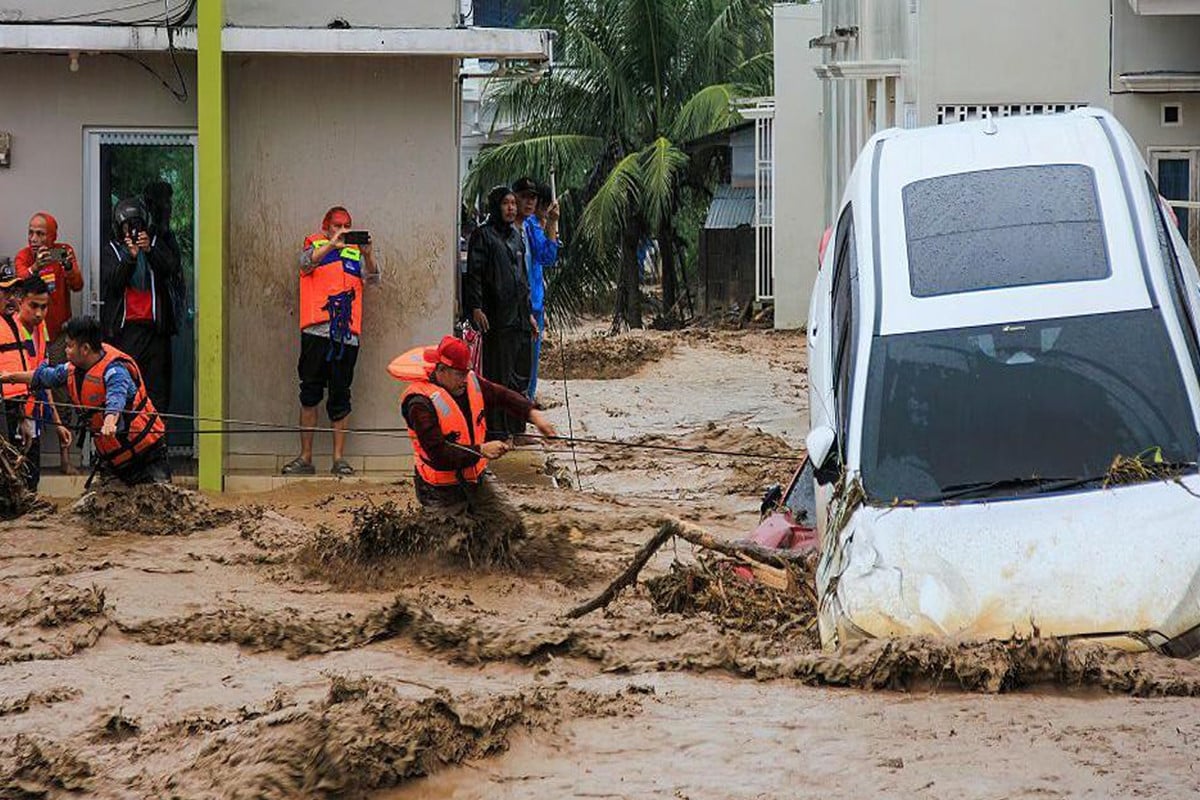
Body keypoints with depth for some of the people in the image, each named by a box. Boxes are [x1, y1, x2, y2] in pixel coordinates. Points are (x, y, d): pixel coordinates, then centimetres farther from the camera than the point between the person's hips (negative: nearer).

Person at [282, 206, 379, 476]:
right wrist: (332, 245, -24)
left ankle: (339, 458, 6)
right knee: (309, 395, -1)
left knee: (340, 398, 3)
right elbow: (307, 262, -9)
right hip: (316, 330, -1)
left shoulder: (355, 254, 17)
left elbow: (372, 278, 2)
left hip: (347, 333, 1)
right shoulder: (315, 246, 12)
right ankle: (305, 457, 3)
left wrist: (367, 254, -17)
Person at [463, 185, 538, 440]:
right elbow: (474, 273, -10)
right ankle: (495, 431, -4)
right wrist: (475, 307, -20)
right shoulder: (483, 235, -4)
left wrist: (529, 312, 22)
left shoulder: (515, 235, 19)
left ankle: (516, 429, 14)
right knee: (497, 375, -7)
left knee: (520, 376, 8)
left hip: (519, 317, 8)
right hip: (497, 318, -8)